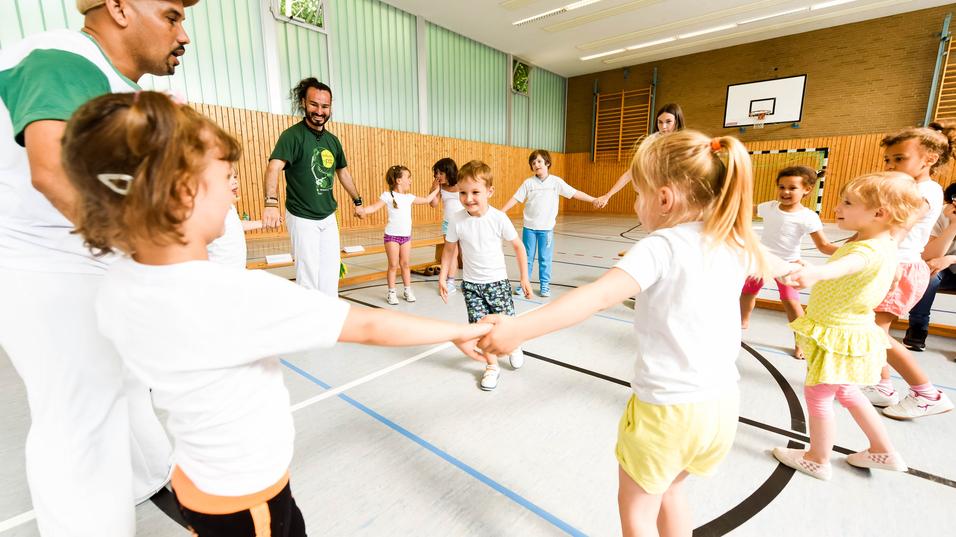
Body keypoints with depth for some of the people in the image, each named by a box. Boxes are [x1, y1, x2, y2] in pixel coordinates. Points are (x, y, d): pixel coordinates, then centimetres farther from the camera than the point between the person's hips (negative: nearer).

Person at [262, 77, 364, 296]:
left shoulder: (332, 140, 5)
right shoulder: (293, 135, -15)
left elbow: (343, 172, 19)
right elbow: (273, 167, -30)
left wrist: (357, 201, 22)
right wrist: (271, 203, -46)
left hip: (328, 217, 6)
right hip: (303, 219, -6)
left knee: (331, 270, 13)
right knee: (308, 273, 1)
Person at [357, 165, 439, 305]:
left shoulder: (409, 197, 11)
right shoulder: (388, 195, -6)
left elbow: (426, 200, 22)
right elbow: (374, 207, -14)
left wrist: (436, 190, 26)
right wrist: (363, 210, -32)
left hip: (406, 236, 5)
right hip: (392, 236, -5)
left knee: (405, 264, 11)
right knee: (393, 265, 1)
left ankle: (408, 290, 21)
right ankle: (391, 293, 11)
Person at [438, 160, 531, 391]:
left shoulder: (499, 218, -15)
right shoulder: (456, 220, -11)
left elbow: (518, 247, -4)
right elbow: (449, 250, 4)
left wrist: (524, 278, -2)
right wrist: (443, 277, 0)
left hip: (497, 281, -1)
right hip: (471, 284, 1)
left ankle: (514, 347, 42)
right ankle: (492, 366, 24)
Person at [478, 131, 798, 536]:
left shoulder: (663, 246, -19)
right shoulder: (734, 244, 3)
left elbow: (598, 296, -34)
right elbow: (767, 263, 27)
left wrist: (518, 328, -39)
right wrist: (791, 268, 50)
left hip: (666, 409, -7)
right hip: (721, 404, 7)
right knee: (670, 491, 32)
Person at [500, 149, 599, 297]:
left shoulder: (556, 181, -1)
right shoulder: (528, 182, 0)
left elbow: (575, 193, -1)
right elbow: (515, 198, 1)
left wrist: (594, 200, -4)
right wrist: (501, 212, -5)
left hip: (547, 228, 0)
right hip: (529, 226, 1)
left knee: (545, 259, 7)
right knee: (527, 257, 9)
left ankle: (545, 285, 20)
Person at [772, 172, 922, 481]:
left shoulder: (872, 250, -30)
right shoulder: (882, 243, 4)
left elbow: (850, 264, -54)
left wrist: (816, 272, -73)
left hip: (839, 337, -10)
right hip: (848, 330, 10)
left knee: (817, 396, 6)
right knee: (846, 392, 27)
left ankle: (818, 461, 24)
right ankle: (883, 452, 42)